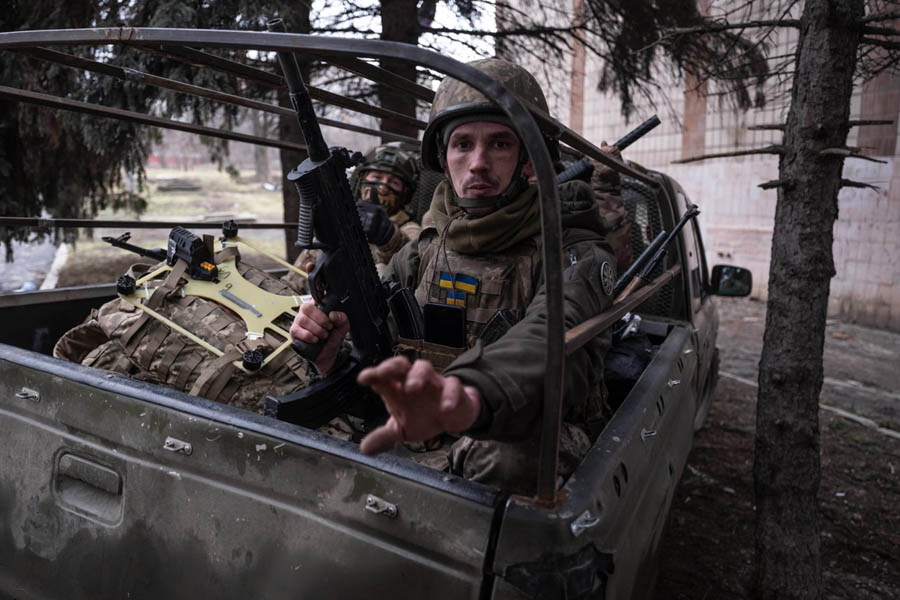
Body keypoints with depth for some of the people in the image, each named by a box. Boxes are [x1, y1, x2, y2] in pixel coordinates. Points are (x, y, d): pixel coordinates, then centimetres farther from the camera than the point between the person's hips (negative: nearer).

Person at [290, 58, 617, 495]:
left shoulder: (574, 254, -11)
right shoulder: (424, 251, 9)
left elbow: (549, 339, -34)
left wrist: (471, 398, -56)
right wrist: (328, 351, -11)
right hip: (418, 455, 6)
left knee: (509, 460, -38)